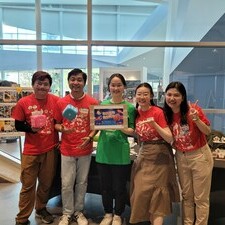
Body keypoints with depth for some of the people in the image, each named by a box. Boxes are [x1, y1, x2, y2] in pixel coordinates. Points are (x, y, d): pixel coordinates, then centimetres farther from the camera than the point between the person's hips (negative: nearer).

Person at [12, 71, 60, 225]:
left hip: (51, 149, 1)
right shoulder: (23, 102, -6)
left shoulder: (56, 101, -4)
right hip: (31, 150, -1)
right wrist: (31, 129, -18)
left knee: (46, 183, 15)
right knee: (28, 185, 7)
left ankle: (41, 209, 39)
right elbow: (18, 126, 0)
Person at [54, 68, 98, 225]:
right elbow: (56, 123, 6)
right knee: (66, 183, 8)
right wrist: (62, 129, -15)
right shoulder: (61, 102, -2)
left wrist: (90, 137, -14)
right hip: (67, 149, 0)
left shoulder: (92, 102, -4)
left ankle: (79, 211, 33)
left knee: (82, 182, 13)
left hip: (85, 149, 0)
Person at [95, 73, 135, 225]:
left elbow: (133, 131, -2)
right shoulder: (102, 104, 5)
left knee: (119, 187, 10)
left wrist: (121, 128, -21)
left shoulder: (130, 107, -3)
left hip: (121, 153, -2)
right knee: (105, 186, 15)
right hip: (104, 152, 3)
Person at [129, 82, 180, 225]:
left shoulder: (158, 112, -14)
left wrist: (154, 124, -28)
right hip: (143, 154, 6)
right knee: (140, 190, 9)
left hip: (159, 155, -5)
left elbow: (169, 138, -17)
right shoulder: (136, 112, 3)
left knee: (156, 191, -1)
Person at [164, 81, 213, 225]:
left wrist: (196, 119, -27)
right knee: (186, 196, 17)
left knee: (201, 198, 7)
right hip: (181, 157, 4)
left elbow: (208, 132, -12)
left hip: (200, 156, -4)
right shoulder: (167, 114, -4)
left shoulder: (193, 109, -16)